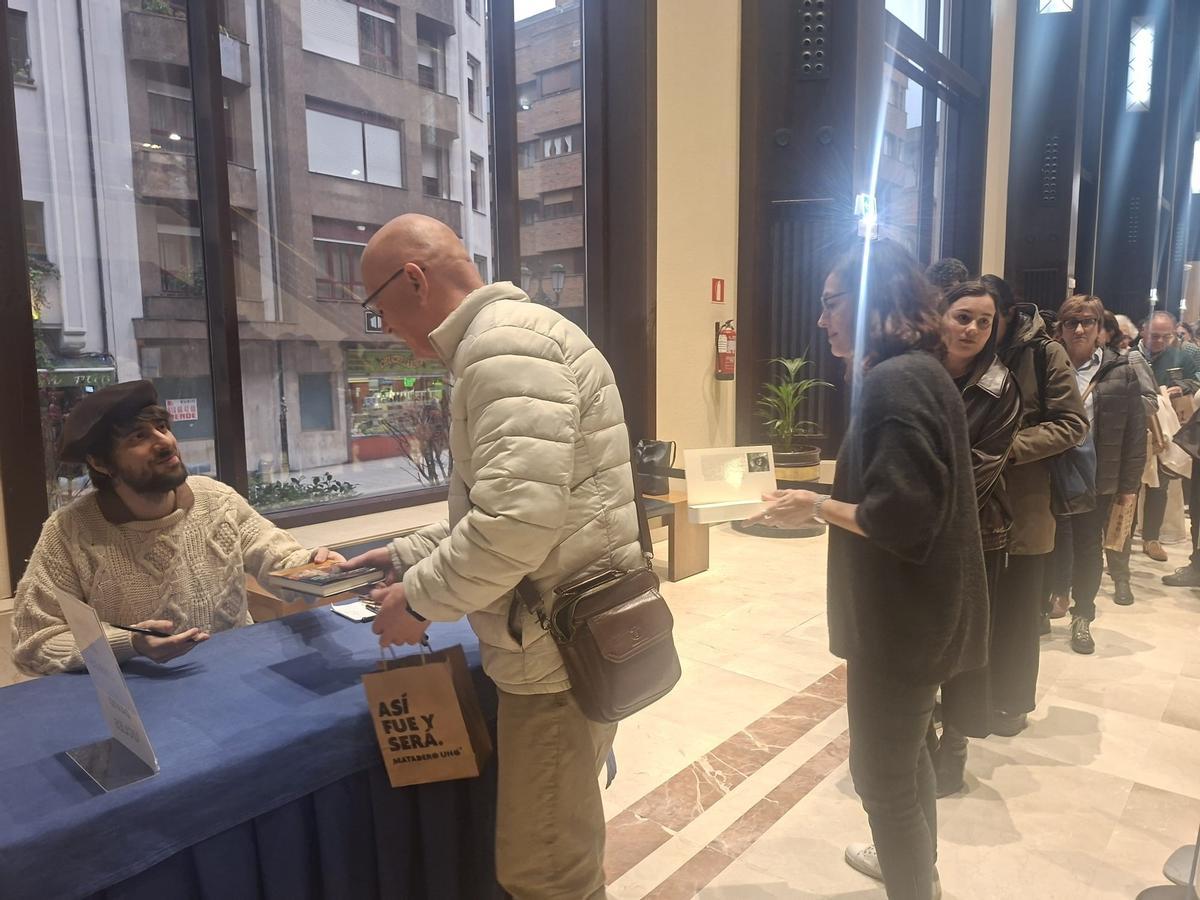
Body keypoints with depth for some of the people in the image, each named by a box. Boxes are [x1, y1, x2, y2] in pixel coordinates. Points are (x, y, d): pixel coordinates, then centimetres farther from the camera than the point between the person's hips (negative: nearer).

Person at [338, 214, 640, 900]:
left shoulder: (507, 342, -18)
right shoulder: (501, 342, 16)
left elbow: (520, 520, -29)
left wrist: (420, 598, -15)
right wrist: (405, 556, 16)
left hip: (560, 652, -10)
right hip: (562, 638, 10)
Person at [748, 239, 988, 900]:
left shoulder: (893, 380, -23)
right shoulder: (916, 371, 9)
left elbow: (901, 517, -27)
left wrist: (817, 507, -15)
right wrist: (824, 502, 6)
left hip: (901, 614, -11)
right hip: (915, 605, 11)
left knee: (881, 772, 7)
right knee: (904, 751, 27)